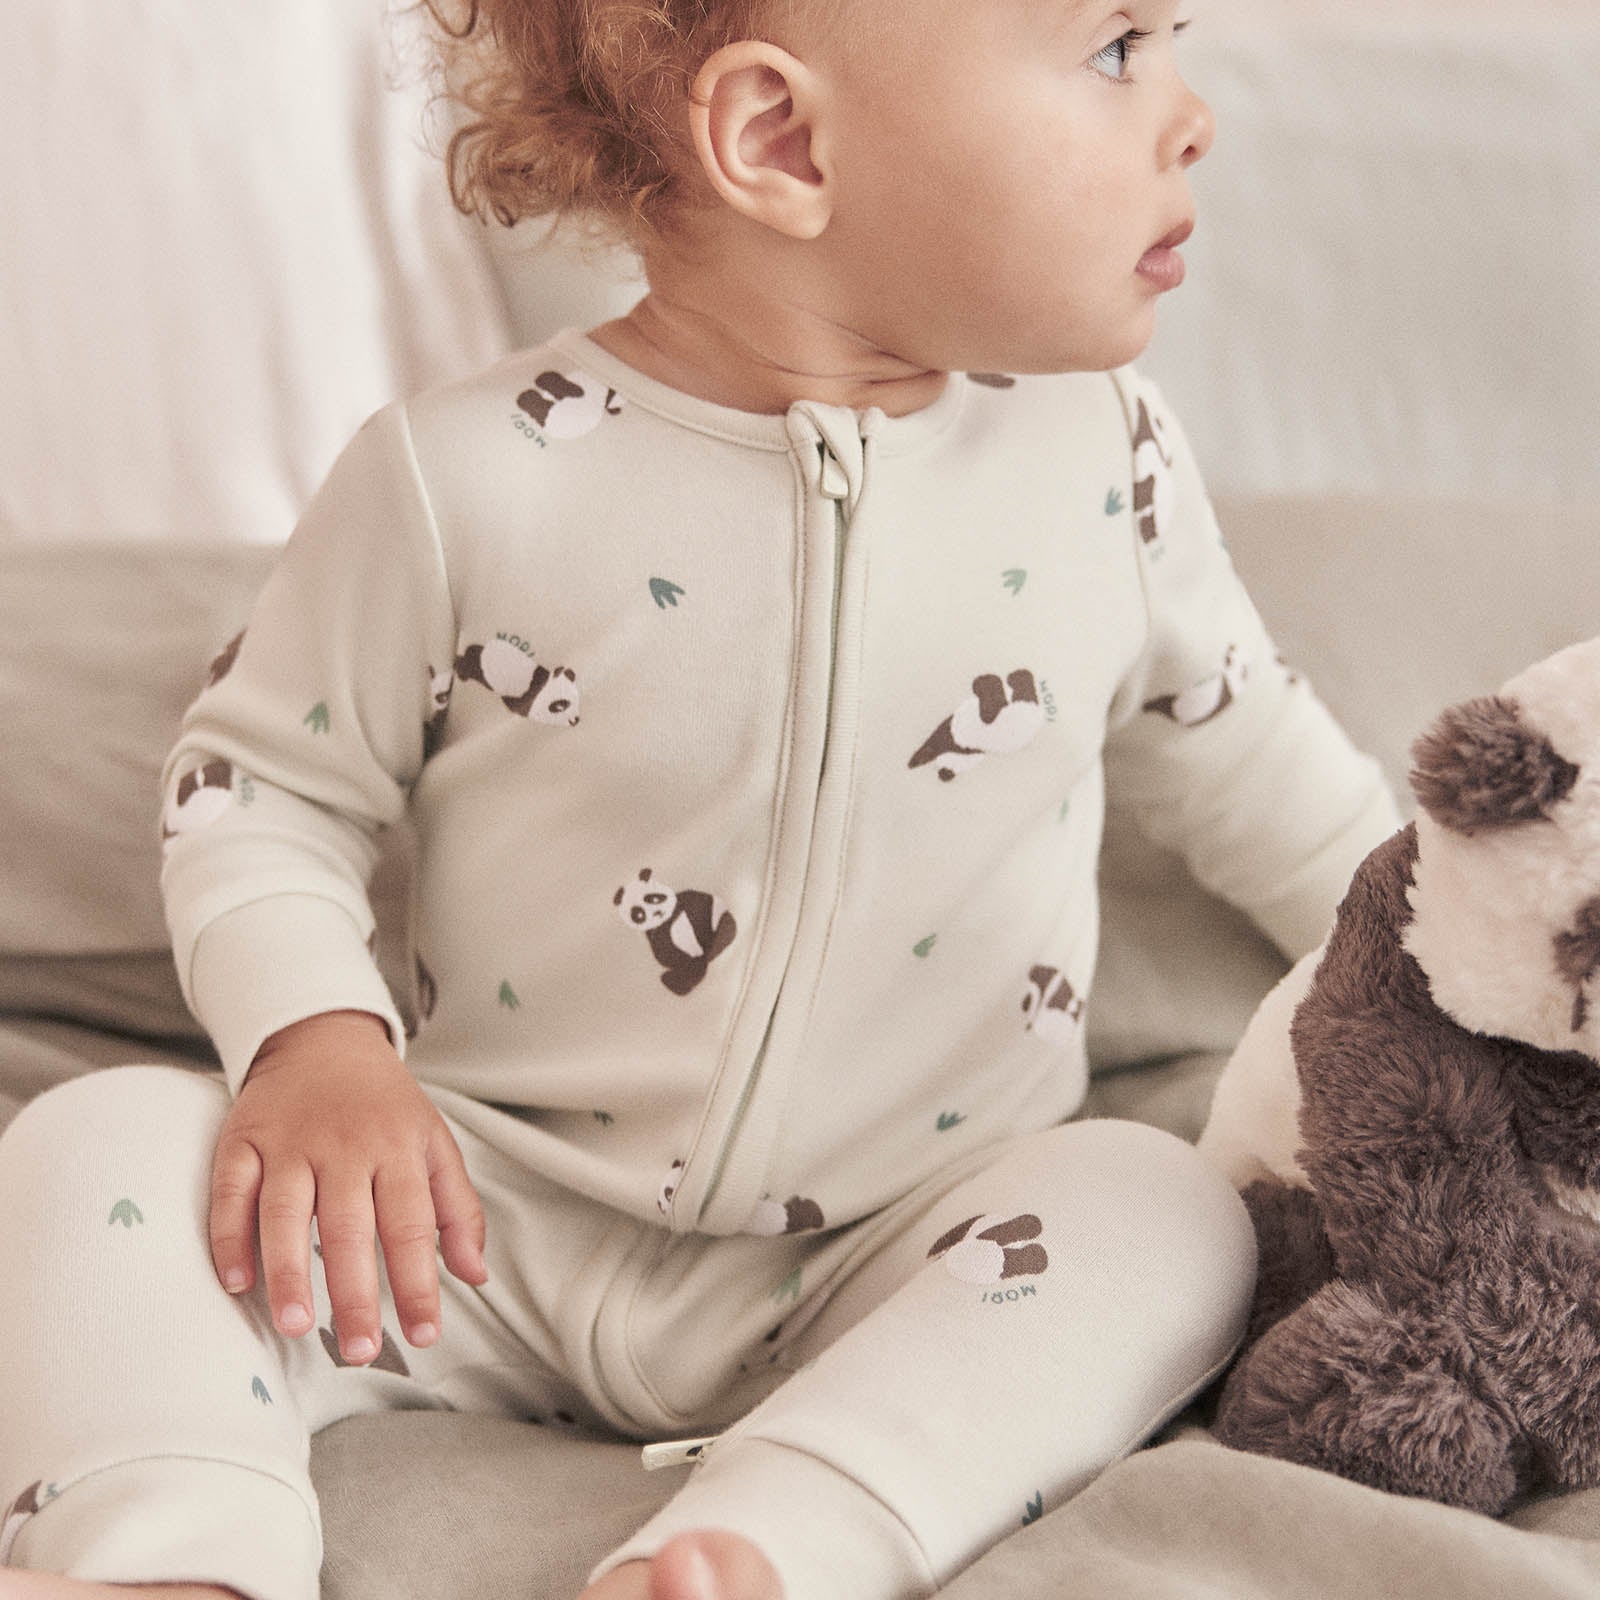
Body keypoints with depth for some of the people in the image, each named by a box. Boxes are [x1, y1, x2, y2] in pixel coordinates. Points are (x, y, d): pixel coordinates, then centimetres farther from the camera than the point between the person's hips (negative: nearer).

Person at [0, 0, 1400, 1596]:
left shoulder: (1100, 458, -2)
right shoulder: (468, 479, -12)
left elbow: (1236, 746, 15)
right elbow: (257, 778, -1)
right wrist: (314, 1038, -18)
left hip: (891, 1260, 2)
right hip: (491, 1224, -1)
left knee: (1164, 1215, -26)